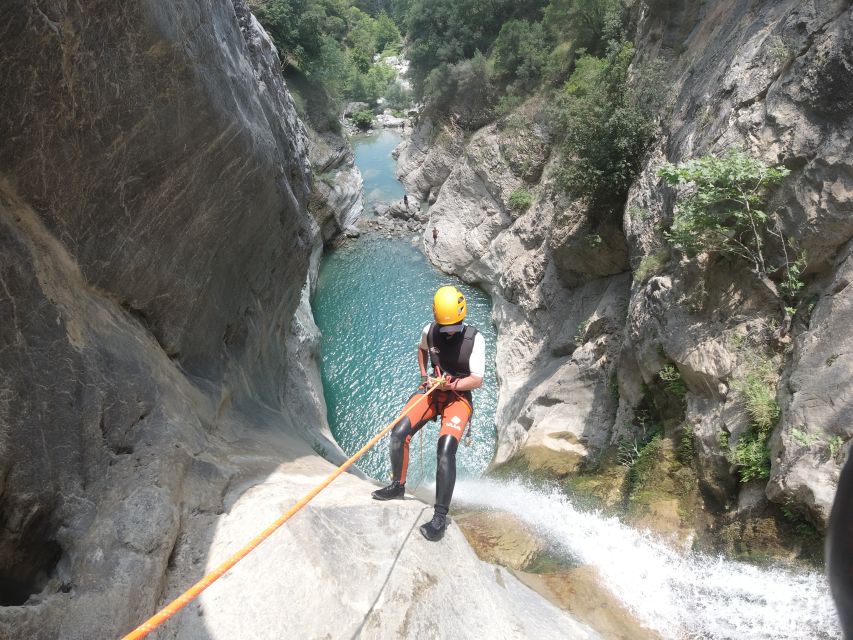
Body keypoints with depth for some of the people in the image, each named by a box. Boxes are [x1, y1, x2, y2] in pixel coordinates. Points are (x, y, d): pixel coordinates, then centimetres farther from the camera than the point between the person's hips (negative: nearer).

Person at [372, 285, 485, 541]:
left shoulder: (475, 338, -16)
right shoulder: (430, 330, -5)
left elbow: (477, 380, -16)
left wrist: (450, 385, -28)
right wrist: (423, 374, 10)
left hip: (459, 397, -4)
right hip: (432, 390, 4)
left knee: (446, 451, -23)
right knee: (398, 433, -13)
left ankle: (440, 517, -16)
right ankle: (397, 486, 12)